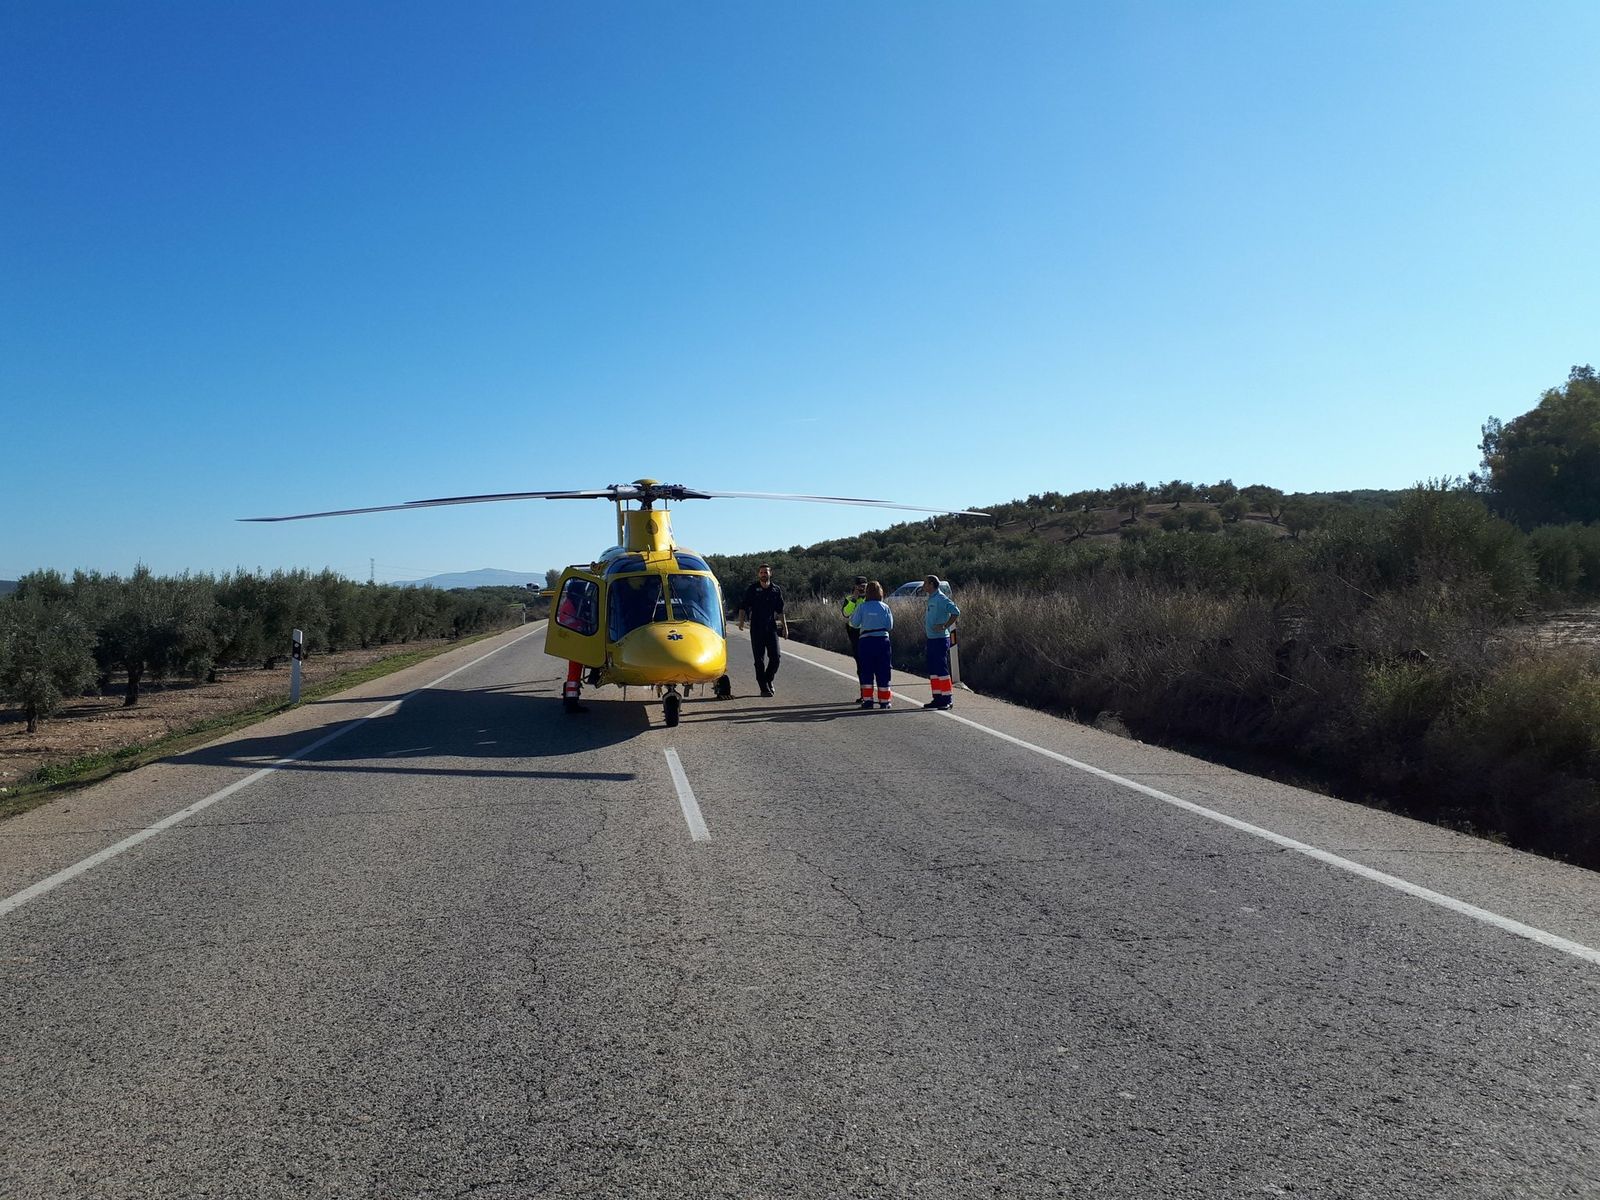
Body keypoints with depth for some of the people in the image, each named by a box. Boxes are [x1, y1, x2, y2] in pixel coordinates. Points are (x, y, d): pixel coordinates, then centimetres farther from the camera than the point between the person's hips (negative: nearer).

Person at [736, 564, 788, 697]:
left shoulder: (776, 590, 9)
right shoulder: (752, 589, 1)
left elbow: (780, 611, 14)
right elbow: (743, 606, -1)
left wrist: (785, 626, 10)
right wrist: (741, 620, -17)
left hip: (771, 627, 2)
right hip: (756, 628, -2)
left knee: (775, 656, -4)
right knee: (760, 659, -1)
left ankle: (768, 679, 22)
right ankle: (764, 688, 5)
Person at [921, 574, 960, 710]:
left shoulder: (941, 599, -13)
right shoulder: (931, 599, 15)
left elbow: (956, 612, -22)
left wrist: (945, 626, -21)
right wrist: (925, 630, 16)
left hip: (940, 639, -10)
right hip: (931, 639, 10)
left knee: (941, 668, -7)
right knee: (932, 669, 11)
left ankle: (947, 699, -3)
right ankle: (937, 697, 17)